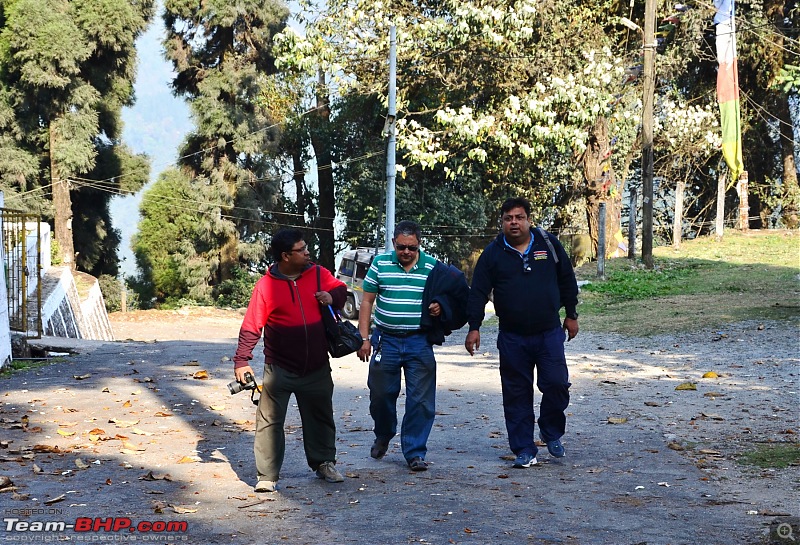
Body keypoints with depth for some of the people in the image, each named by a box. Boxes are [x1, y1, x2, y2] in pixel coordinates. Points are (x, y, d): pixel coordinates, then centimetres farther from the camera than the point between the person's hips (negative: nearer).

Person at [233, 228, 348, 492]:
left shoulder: (318, 274, -2)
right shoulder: (266, 285, -12)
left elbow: (341, 289, 14)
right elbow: (251, 327, -10)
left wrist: (332, 297, -9)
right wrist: (241, 361, -13)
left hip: (317, 368, 4)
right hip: (280, 369, -4)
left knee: (320, 418, 18)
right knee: (270, 421, -1)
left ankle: (324, 463, 35)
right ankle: (267, 476, 7)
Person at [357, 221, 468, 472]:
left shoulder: (433, 268, 0)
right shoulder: (380, 263, 1)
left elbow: (451, 297, 13)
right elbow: (367, 302, 5)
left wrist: (440, 307, -10)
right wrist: (364, 338, -1)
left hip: (419, 341, -1)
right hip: (385, 340, 1)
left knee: (420, 399, -2)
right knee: (380, 394, 11)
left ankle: (415, 452, 8)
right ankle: (383, 437, 38)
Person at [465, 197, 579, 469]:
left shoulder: (549, 244, 3)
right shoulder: (493, 253, 1)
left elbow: (567, 281, 12)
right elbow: (478, 292, 1)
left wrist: (571, 315, 13)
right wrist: (474, 327, -5)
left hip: (549, 333, 0)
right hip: (512, 337, 0)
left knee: (557, 384, -8)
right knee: (517, 394, 2)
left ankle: (551, 433, 19)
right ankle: (524, 450, 12)